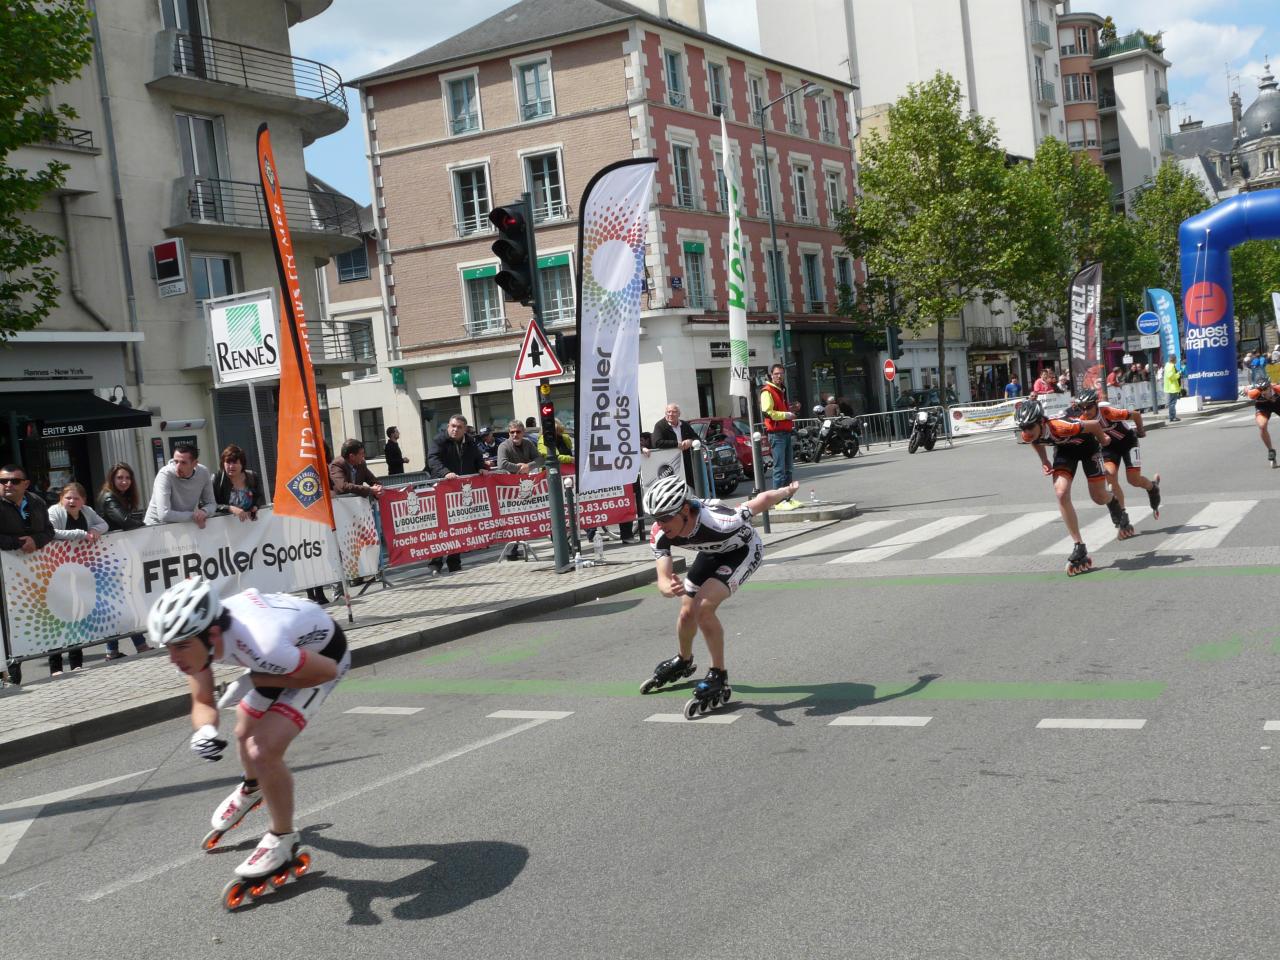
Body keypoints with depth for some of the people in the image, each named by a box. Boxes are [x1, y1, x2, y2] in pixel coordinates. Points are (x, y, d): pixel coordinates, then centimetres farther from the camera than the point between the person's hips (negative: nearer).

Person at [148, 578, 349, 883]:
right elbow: (203, 704, -11)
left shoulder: (259, 645, -44)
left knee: (263, 751, -19)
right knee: (245, 734, 24)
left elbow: (328, 670, -28)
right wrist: (204, 731, -33)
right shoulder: (195, 637, -24)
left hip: (322, 654, -7)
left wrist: (255, 682, -25)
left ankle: (283, 839, 6)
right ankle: (252, 789, 58)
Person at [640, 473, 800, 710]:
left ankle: (719, 674, -6)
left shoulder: (718, 521, -44)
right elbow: (663, 579, -32)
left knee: (703, 608, -23)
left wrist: (788, 491, -8)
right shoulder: (659, 535, -29)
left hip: (743, 550, -5)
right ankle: (683, 661, 42)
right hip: (713, 552, 6)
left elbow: (764, 499, -29)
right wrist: (670, 588, -57)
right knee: (687, 612, 11)